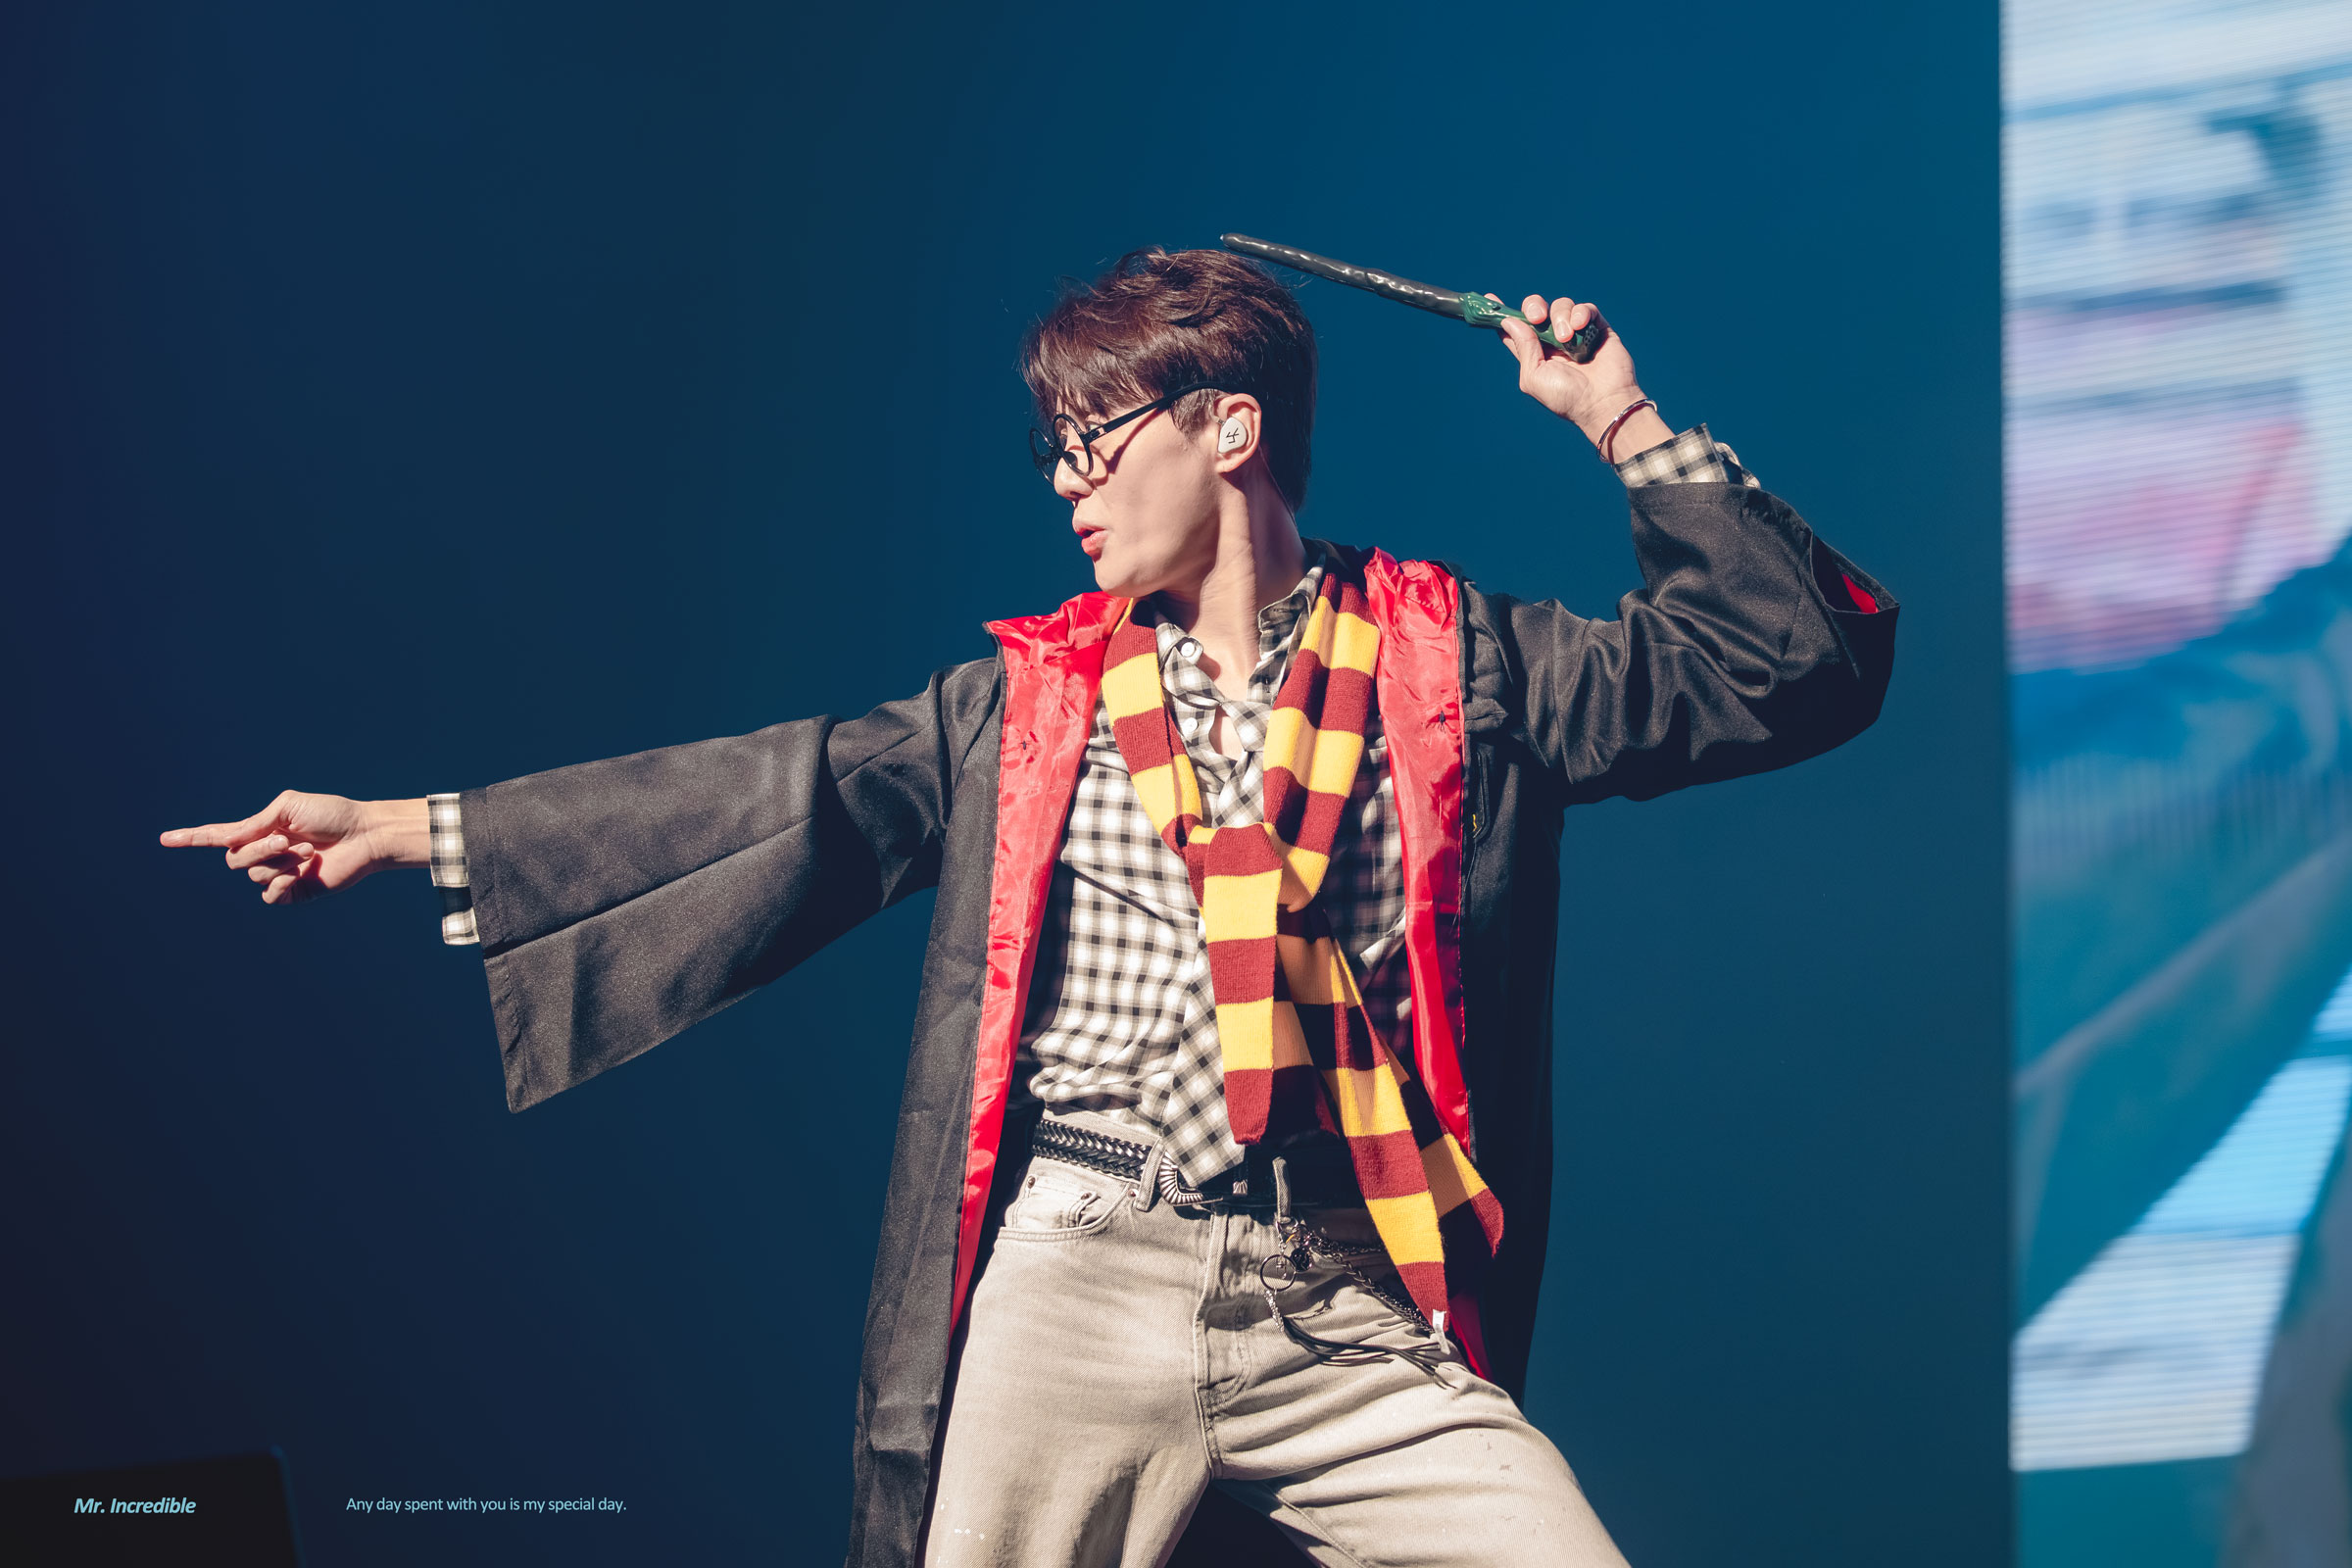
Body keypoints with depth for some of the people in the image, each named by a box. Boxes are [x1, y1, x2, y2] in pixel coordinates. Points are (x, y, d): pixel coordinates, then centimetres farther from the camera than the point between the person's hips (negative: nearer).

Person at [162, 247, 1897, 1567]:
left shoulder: (1453, 662, 7)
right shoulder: (1030, 696, 13)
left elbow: (1789, 667, 7)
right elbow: (788, 799, 12)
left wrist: (1624, 425, -1)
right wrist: (419, 829, 9)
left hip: (1357, 1324, -1)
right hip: (1076, 1294, 1)